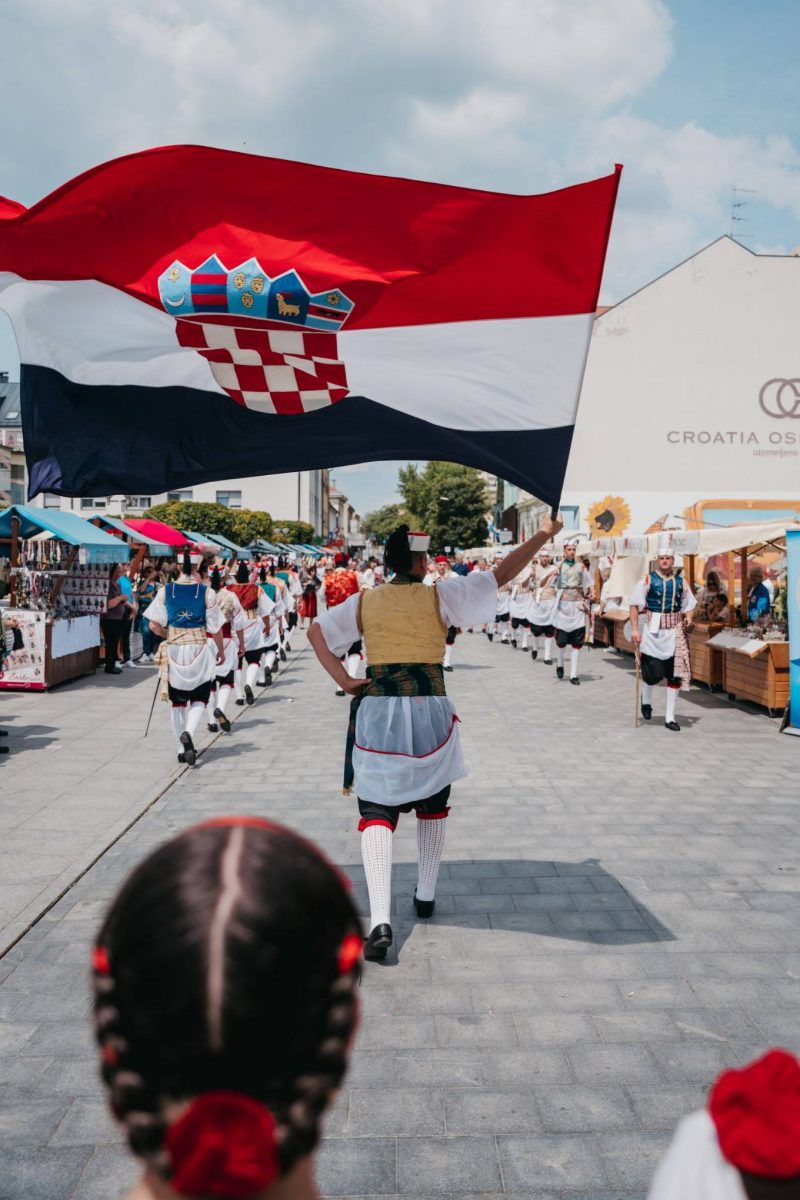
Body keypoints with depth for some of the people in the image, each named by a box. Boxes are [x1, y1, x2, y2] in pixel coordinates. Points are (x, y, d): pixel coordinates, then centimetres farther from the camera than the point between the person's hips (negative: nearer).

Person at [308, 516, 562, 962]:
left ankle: (381, 919, -14)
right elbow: (502, 574, 0)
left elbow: (317, 632, 5)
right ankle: (426, 896, 34)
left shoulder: (364, 602, 6)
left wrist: (342, 678, 1)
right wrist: (544, 536, 9)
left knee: (377, 813, 0)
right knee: (432, 807, 21)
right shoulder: (440, 595, -2)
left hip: (376, 710, 1)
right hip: (429, 711, -1)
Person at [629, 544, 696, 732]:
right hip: (652, 631, -3)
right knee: (652, 673, -3)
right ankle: (646, 699, 32)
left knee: (675, 674, 1)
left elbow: (688, 607, 18)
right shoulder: (647, 580, -2)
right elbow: (635, 605, -4)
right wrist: (635, 629, -11)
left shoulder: (681, 582, 9)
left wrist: (688, 621, -2)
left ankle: (670, 717, 11)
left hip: (674, 632, 3)